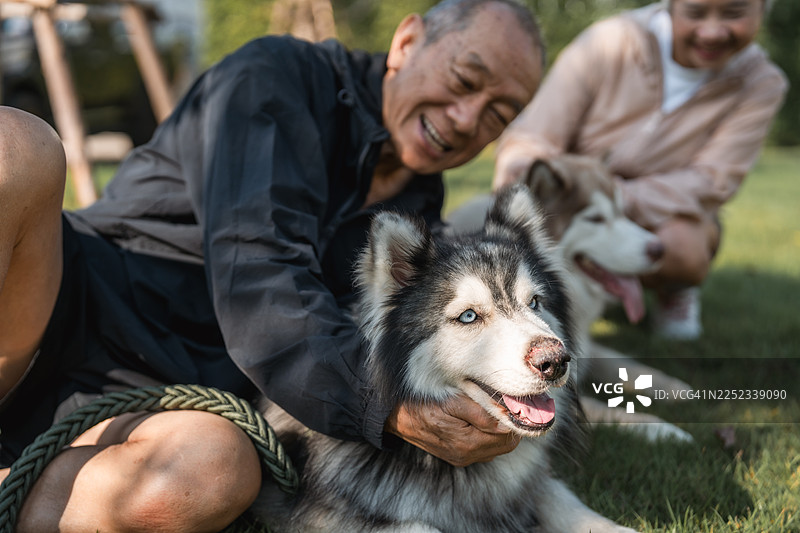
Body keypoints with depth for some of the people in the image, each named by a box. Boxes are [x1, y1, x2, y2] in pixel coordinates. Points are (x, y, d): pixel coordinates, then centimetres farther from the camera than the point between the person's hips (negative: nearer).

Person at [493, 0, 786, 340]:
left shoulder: (761, 83, -12)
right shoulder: (609, 42, -19)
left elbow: (711, 182, -20)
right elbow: (528, 140, -21)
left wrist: (619, 200, -37)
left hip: (667, 219, -1)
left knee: (677, 245, -35)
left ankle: (673, 291, 4)